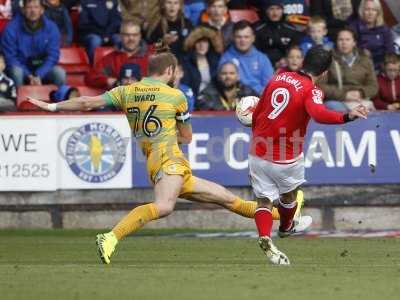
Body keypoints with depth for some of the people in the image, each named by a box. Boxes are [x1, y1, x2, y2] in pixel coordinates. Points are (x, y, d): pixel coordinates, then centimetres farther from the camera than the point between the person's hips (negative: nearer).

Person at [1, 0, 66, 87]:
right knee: (16, 71, -35)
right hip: (21, 68, -2)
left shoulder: (51, 28, -7)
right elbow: (9, 57, -13)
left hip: (42, 70, 2)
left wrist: (38, 75, -23)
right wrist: (28, 76, -23)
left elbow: (52, 56, -8)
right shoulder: (11, 28, -14)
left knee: (59, 72, -26)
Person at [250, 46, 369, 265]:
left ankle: (265, 237, -19)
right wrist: (347, 116, -46)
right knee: (288, 194, 24)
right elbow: (319, 114, -36)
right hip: (286, 158, -4)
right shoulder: (311, 91, -13)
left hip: (258, 154, 4)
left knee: (264, 200, 6)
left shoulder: (277, 78, 5)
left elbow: (256, 115, 14)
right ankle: (286, 227, 49)